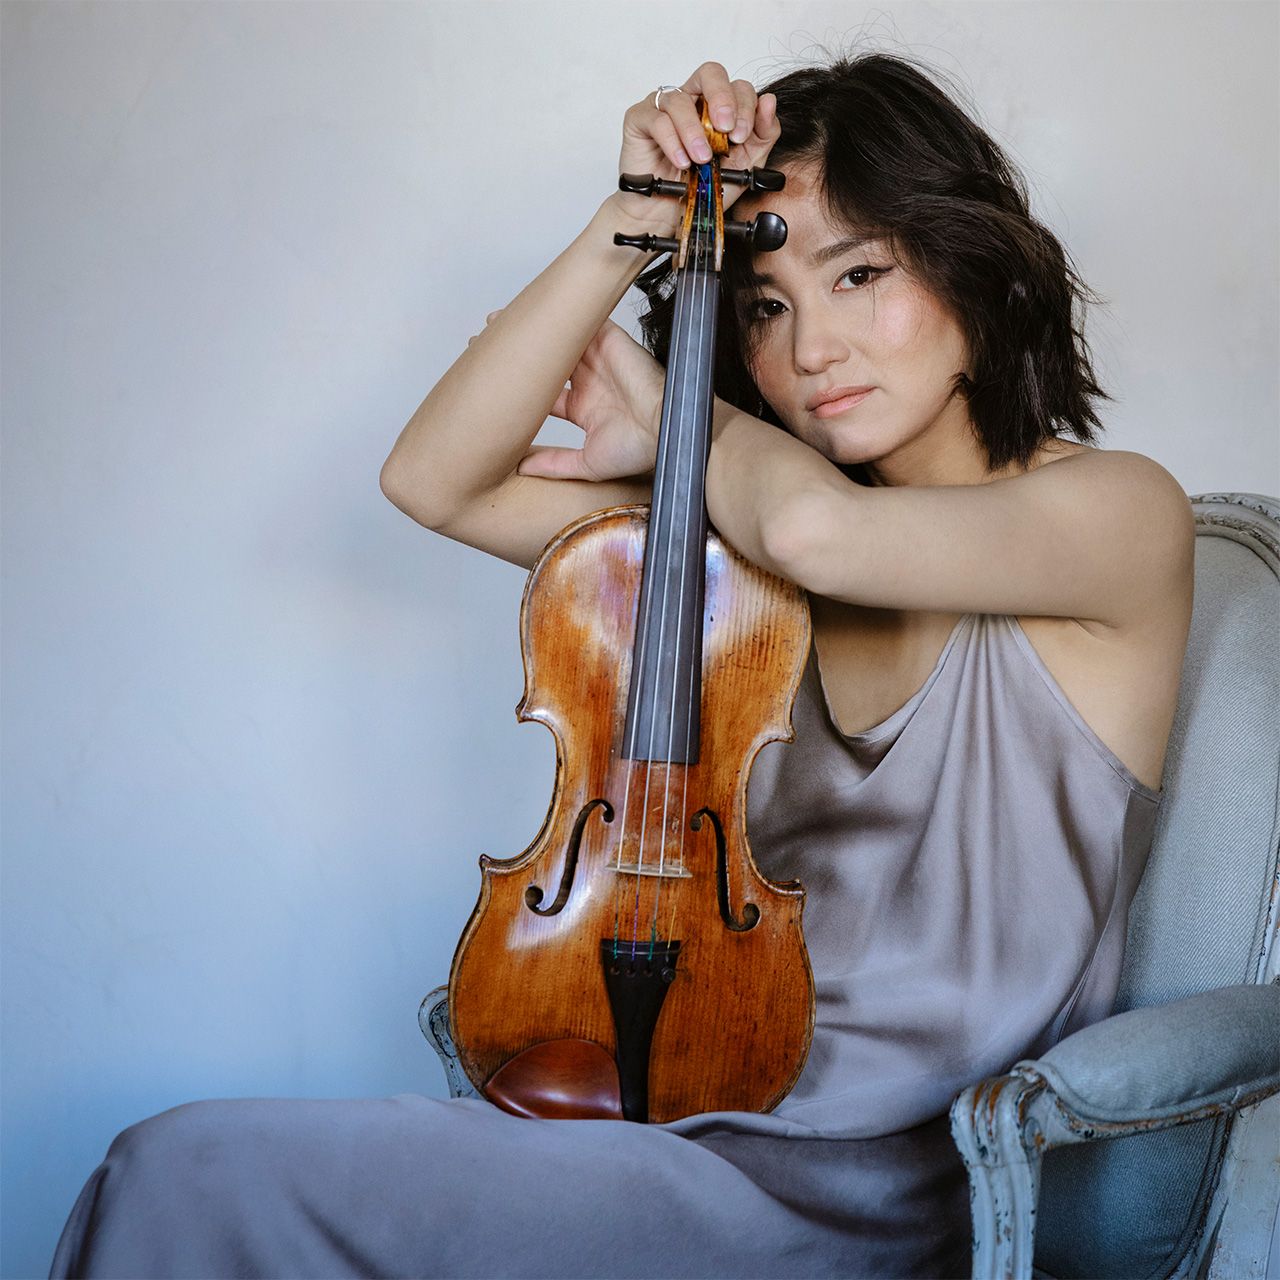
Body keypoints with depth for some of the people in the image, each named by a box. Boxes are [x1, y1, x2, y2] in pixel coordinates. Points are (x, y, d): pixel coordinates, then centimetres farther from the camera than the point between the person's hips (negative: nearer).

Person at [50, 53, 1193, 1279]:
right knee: (176, 1170, -12)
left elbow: (816, 523, -25)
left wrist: (674, 424, -3)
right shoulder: (738, 530, 8)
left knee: (192, 1174, -14)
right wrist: (631, 228, -4)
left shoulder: (1120, 512, -6)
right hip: (706, 1117, 5)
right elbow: (434, 480, 4)